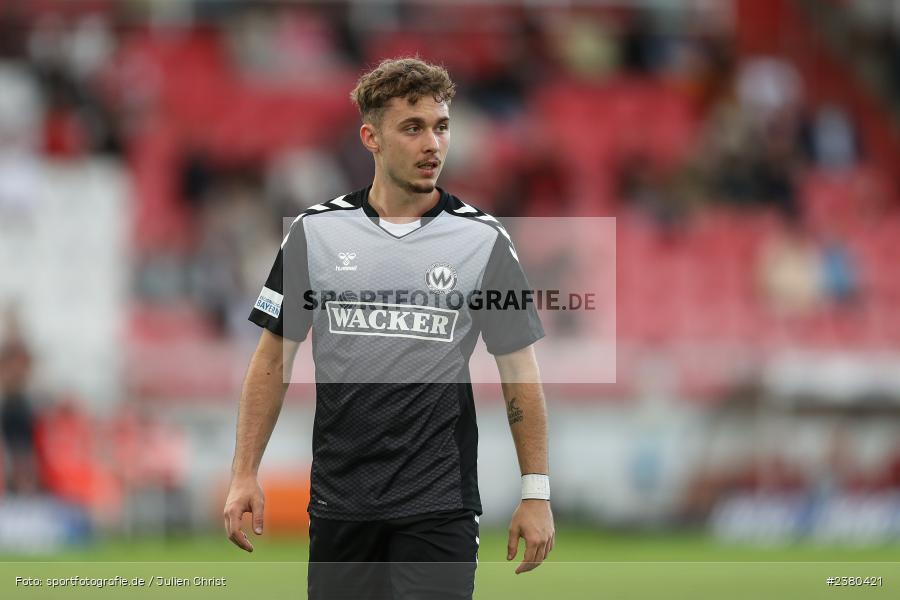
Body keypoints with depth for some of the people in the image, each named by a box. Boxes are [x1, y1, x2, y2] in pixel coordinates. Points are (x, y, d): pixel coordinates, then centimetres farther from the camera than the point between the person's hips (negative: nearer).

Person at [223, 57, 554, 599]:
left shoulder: (483, 240, -1)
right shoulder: (316, 232, 3)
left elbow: (519, 370, 3)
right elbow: (275, 356, 8)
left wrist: (536, 492, -2)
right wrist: (245, 474, 2)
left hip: (440, 507, -2)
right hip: (339, 503, 2)